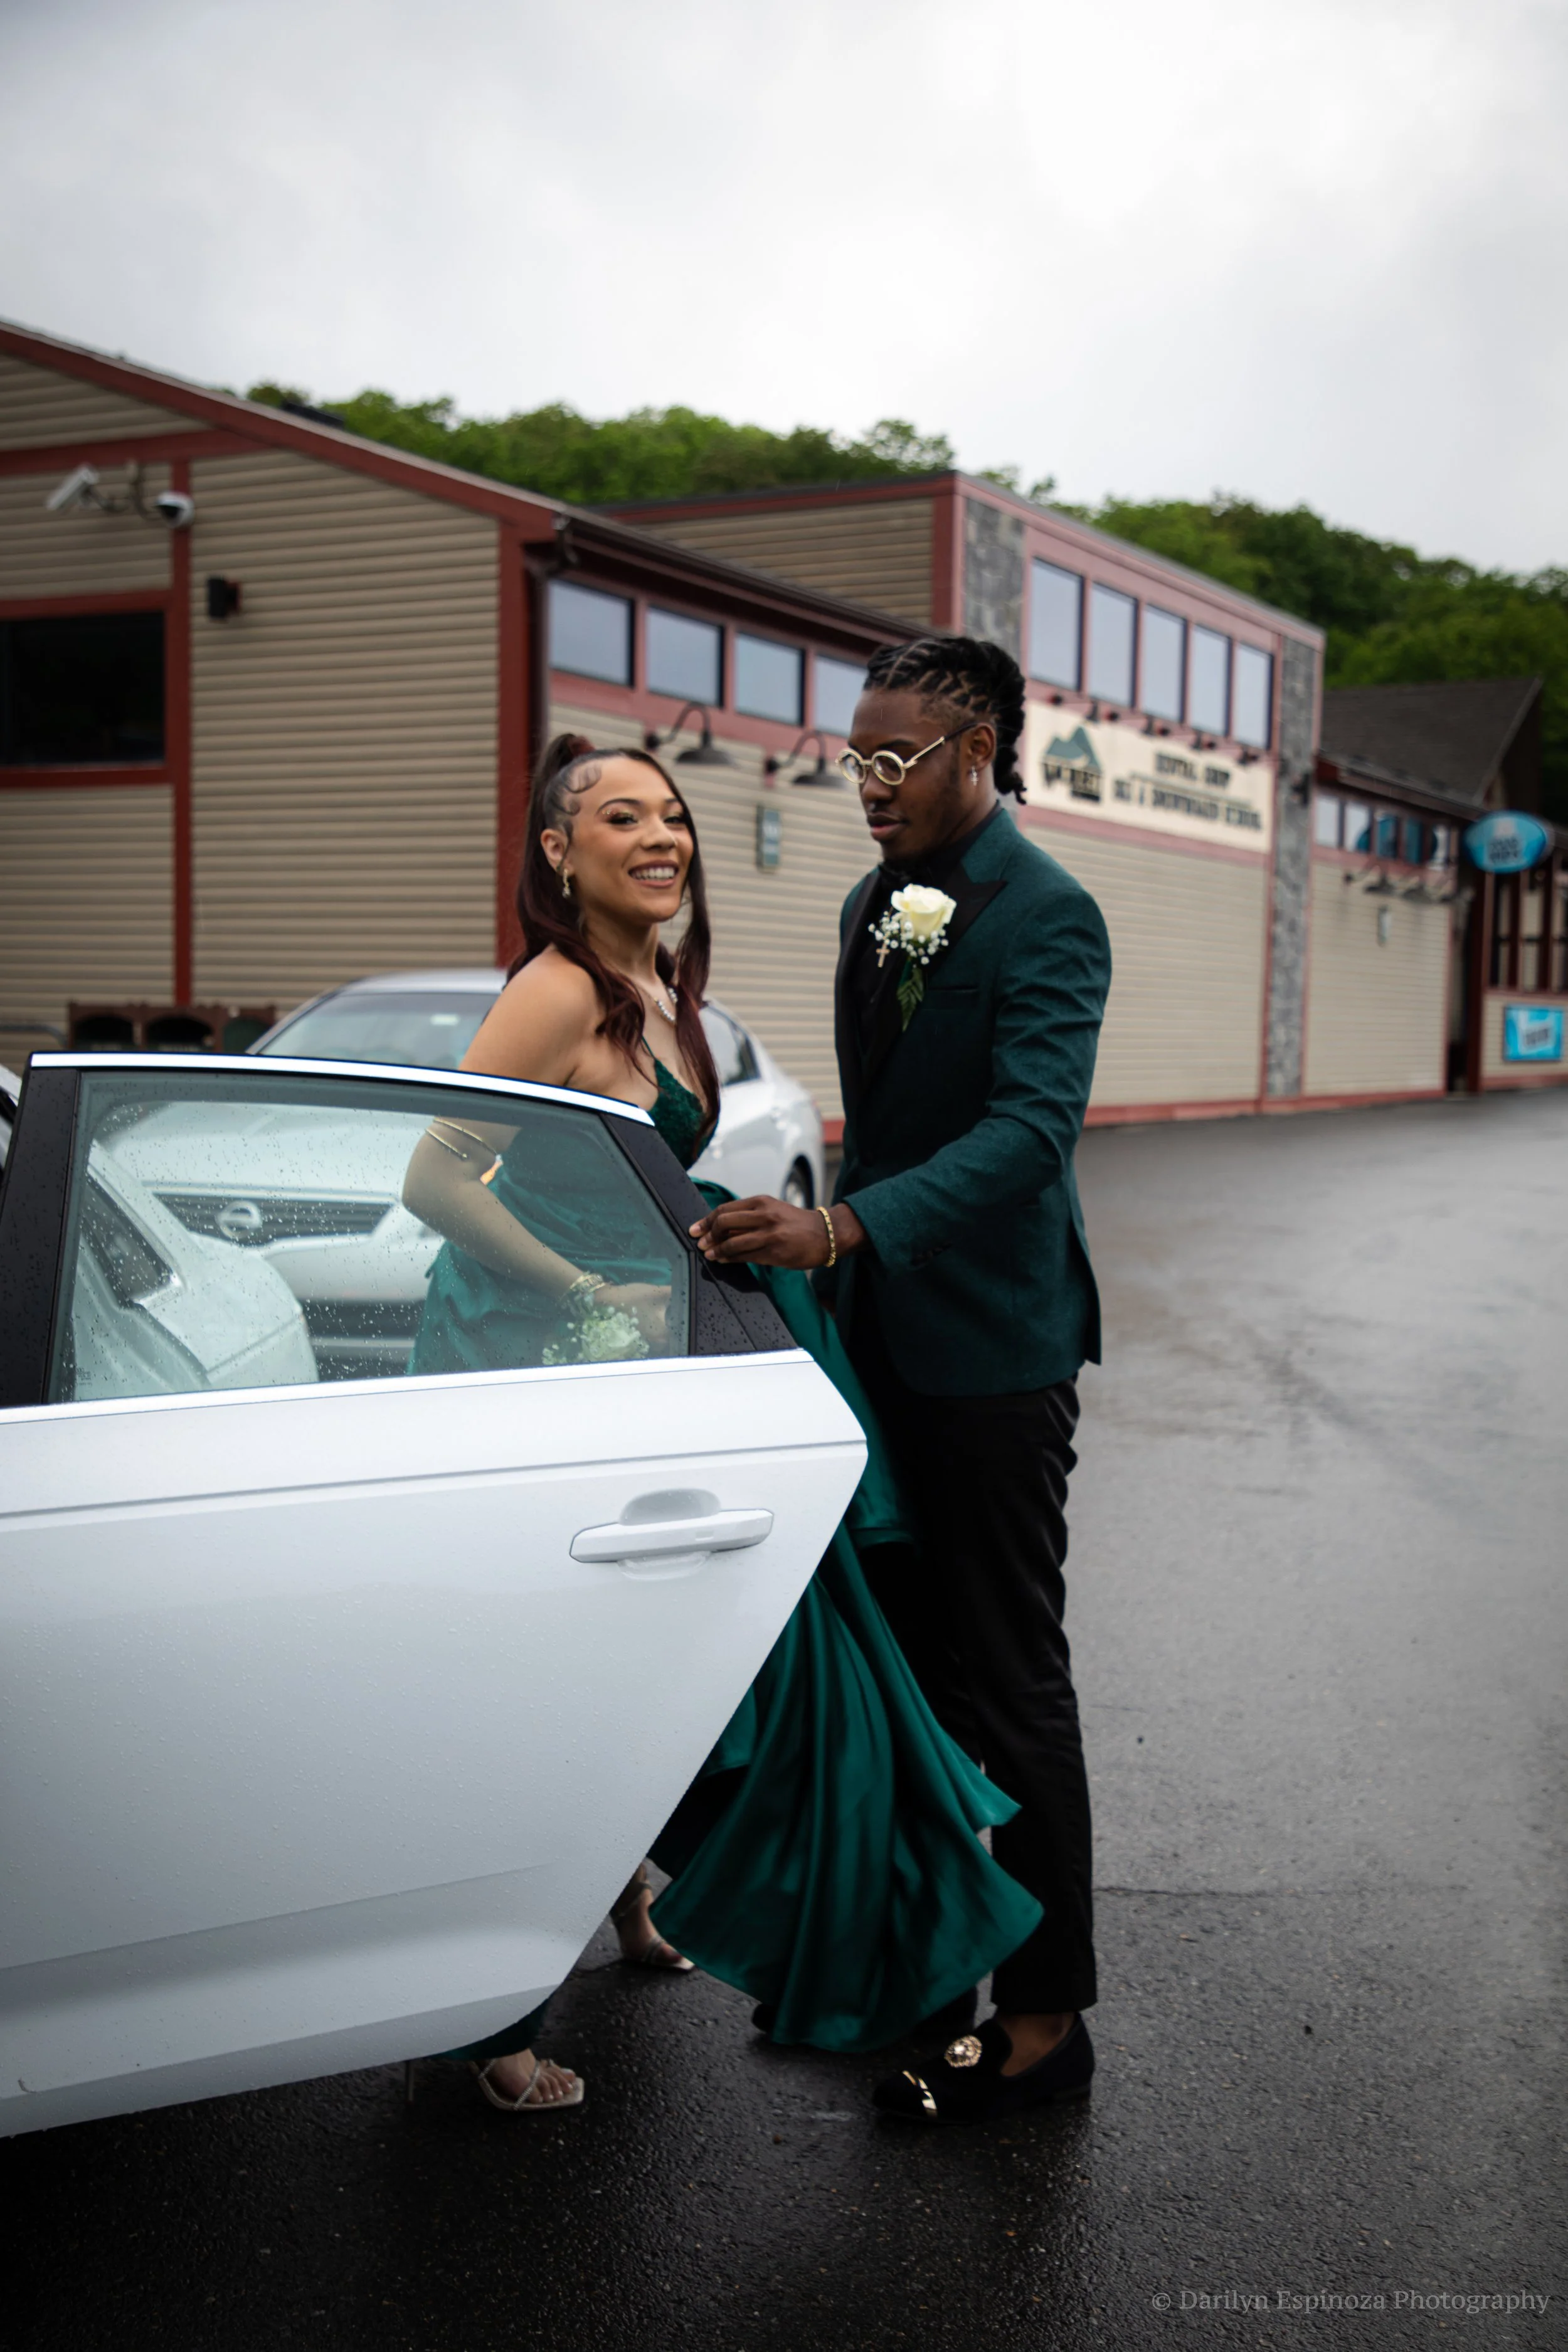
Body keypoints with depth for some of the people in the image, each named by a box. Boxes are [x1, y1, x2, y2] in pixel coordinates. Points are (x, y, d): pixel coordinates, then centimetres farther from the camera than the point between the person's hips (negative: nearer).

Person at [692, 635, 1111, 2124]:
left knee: (1009, 1681, 1)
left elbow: (1030, 1129, -27)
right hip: (884, 1340, 9)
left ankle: (1044, 2015, 15)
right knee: (902, 1663, 18)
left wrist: (841, 1230, -37)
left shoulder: (1046, 917, -15)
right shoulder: (873, 908, 13)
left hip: (994, 1353, -8)